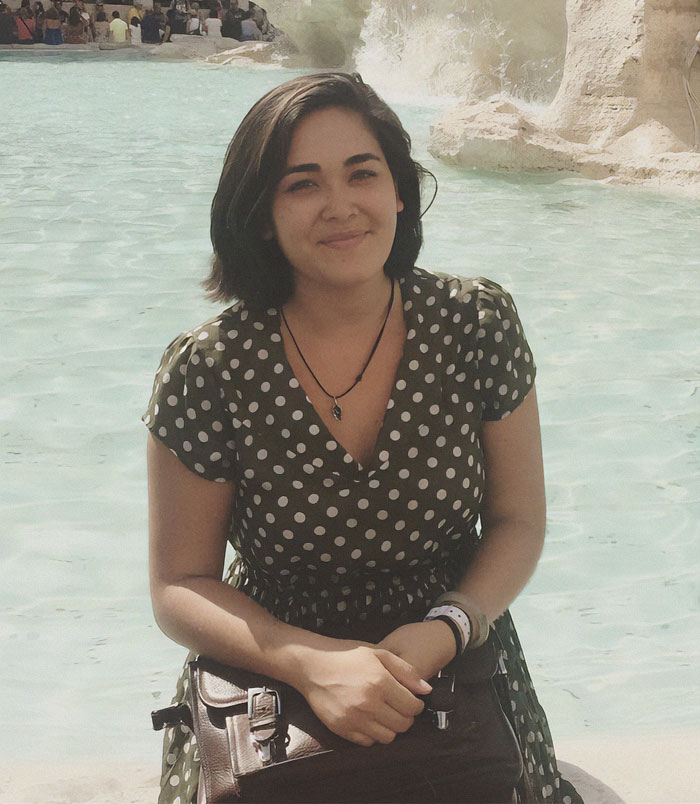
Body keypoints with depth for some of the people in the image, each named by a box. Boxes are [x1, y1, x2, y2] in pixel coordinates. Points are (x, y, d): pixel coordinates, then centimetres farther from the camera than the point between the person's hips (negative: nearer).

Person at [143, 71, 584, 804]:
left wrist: (448, 630, -19)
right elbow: (179, 589, -8)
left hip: (451, 674, 2)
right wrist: (313, 663, -24)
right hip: (271, 684, -1)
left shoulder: (478, 326, -10)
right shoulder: (207, 372, -15)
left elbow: (518, 524, -1)